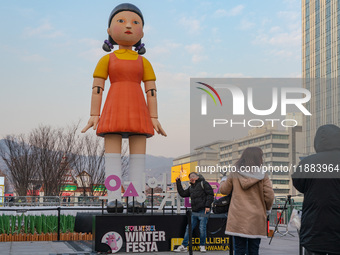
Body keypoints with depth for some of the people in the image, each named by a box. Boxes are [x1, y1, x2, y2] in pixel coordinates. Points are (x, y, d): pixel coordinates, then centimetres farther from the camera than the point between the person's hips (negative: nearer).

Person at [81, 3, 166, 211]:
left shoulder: (143, 62, 12)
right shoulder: (107, 60, 8)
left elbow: (151, 91, 9)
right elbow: (97, 88, 4)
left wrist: (154, 118, 2)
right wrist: (94, 115, -3)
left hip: (137, 112, 2)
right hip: (114, 109, -1)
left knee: (139, 153, -2)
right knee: (112, 152, -7)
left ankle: (138, 197, -2)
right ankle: (114, 197, -10)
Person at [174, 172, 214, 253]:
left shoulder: (203, 183, -2)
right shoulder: (191, 187, 19)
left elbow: (210, 194, -8)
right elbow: (183, 194, 23)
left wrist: (207, 206, -14)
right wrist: (178, 183, 19)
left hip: (203, 211, -6)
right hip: (194, 212, 6)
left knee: (202, 229, -3)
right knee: (188, 228, 3)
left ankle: (202, 246, 12)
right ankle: (184, 246, 6)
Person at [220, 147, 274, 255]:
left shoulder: (234, 174, 3)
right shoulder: (263, 176, -2)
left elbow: (224, 190, 13)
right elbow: (269, 196, -5)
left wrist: (223, 181, 36)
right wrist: (267, 209, 14)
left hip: (238, 219, 1)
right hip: (256, 219, -1)